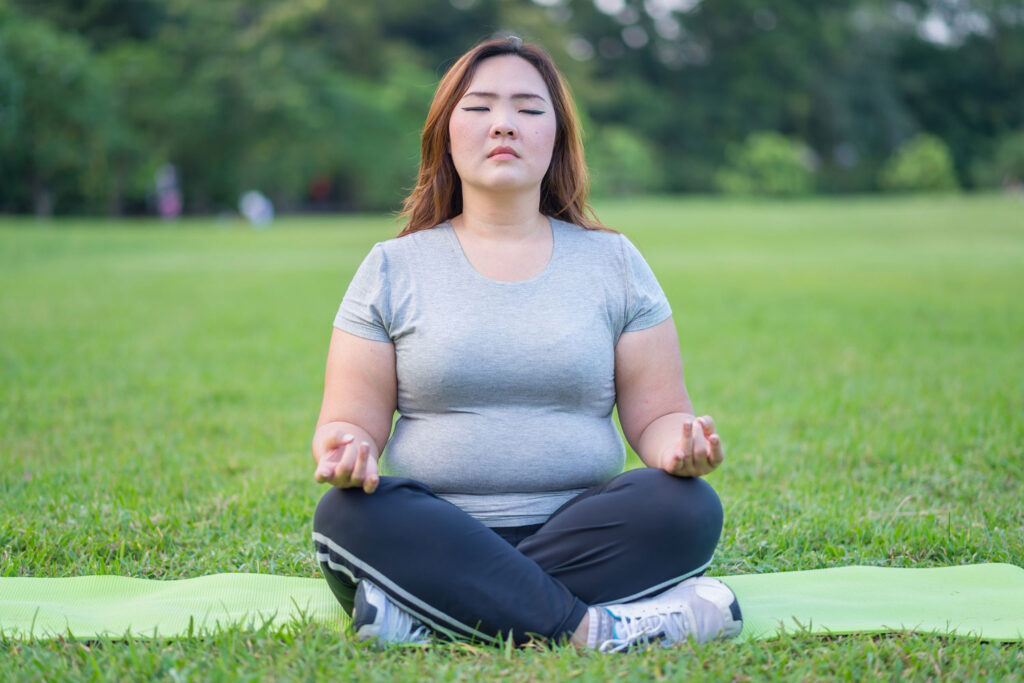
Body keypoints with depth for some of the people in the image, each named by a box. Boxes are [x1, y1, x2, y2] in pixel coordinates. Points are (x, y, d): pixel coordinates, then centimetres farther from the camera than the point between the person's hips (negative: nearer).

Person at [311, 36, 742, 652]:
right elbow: (351, 420, 6)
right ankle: (592, 629, -36)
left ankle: (424, 614, -30)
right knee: (347, 515, -31)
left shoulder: (614, 262, 13)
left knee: (689, 509, -28)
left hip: (575, 532, 1)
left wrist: (680, 446, -15)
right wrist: (348, 448, -19)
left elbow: (656, 415, 10)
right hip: (438, 530, -1)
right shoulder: (391, 269, 10)